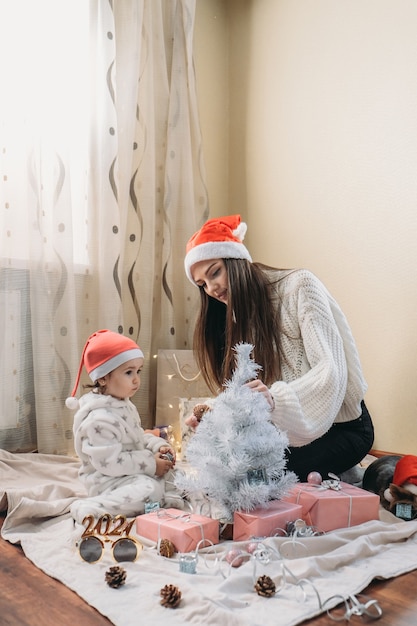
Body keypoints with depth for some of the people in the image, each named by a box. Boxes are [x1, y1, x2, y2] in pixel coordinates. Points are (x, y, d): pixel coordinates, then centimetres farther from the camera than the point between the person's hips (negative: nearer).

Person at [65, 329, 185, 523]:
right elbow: (109, 462, -29)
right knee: (150, 489, -30)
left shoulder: (123, 405, 6)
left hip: (132, 472, 10)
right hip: (108, 480, -10)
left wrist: (157, 445, -3)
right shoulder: (99, 419, -27)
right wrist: (150, 464, -24)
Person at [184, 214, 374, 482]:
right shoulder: (239, 316, 9)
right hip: (288, 430, 6)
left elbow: (330, 370, -24)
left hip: (338, 426, -6)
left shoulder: (299, 285, -13)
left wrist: (275, 398, -41)